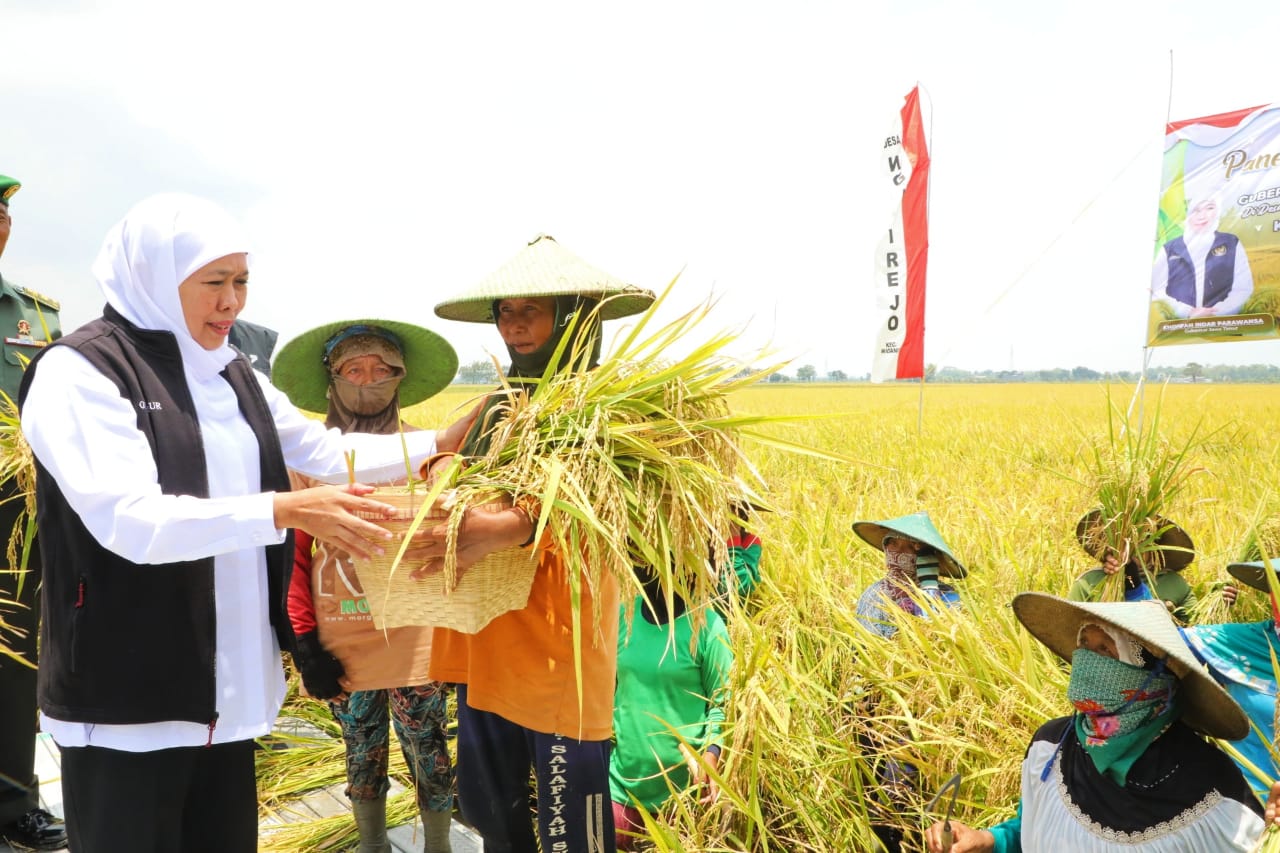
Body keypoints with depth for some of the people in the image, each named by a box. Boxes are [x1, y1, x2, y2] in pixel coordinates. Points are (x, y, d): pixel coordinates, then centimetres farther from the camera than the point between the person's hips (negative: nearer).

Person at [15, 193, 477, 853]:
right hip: (128, 695, -6)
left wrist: (439, 444, 7)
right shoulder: (80, 370, -13)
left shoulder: (233, 377, 9)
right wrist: (285, 510, -31)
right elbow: (131, 522, -23)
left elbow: (324, 452, 16)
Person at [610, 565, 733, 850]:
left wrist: (710, 755, -22)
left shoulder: (706, 625, -13)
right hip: (623, 776, 3)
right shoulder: (622, 616, 0)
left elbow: (721, 702, -8)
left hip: (683, 784, -3)